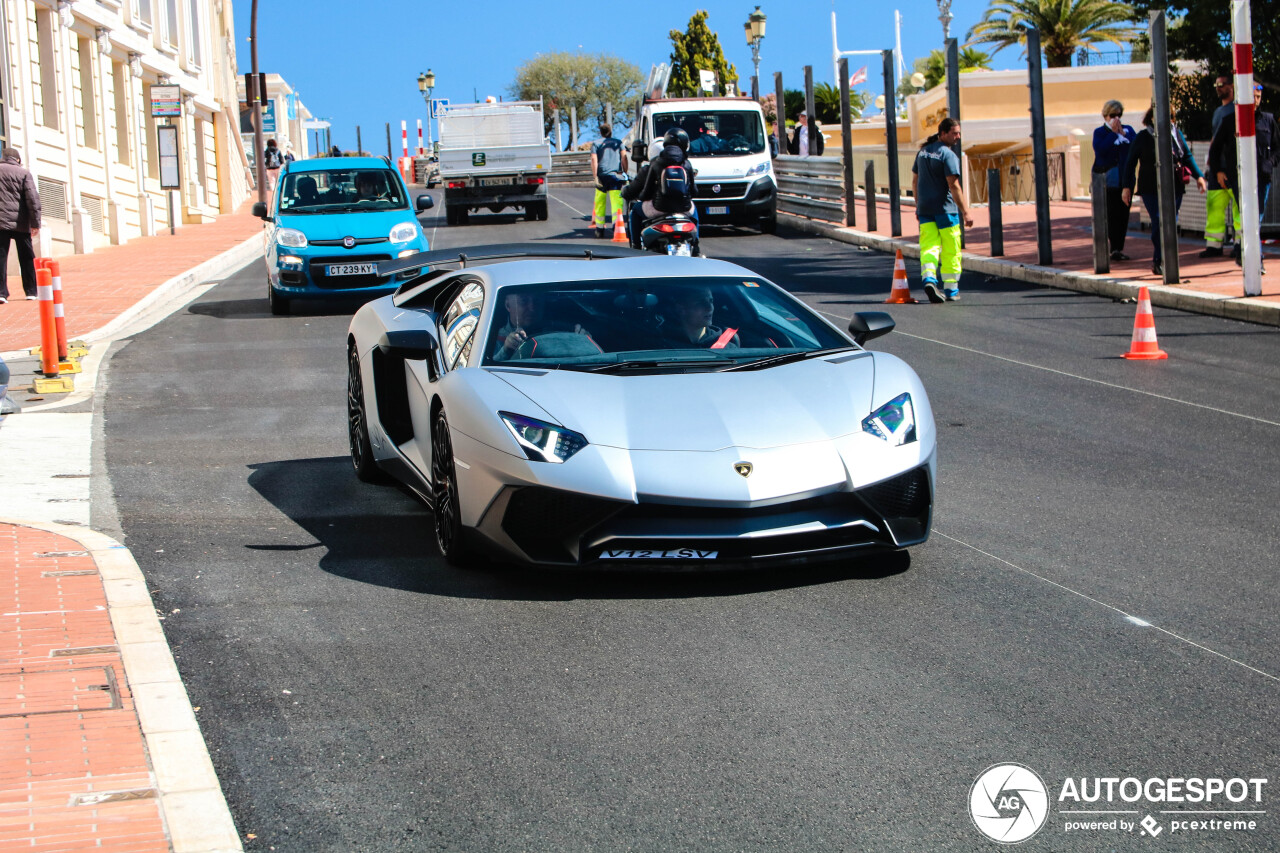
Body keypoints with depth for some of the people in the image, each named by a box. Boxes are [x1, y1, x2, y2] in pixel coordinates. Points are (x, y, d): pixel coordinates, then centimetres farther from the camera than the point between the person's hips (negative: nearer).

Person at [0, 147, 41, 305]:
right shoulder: (24, 173, 2)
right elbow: (32, 198, -4)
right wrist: (35, 223, -3)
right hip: (21, 222, 0)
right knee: (27, 258, 11)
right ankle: (31, 291, 16)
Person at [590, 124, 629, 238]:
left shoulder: (596, 144, 10)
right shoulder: (618, 142, 14)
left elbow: (594, 159, -3)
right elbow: (624, 157, 5)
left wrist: (595, 176, -7)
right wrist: (625, 173, 9)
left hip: (602, 175, 0)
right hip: (616, 175, 0)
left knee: (600, 203, 12)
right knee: (616, 202, -9)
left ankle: (599, 229, 18)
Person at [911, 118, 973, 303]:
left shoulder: (923, 152, 11)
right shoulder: (948, 155, -12)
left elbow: (915, 181, 17)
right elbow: (953, 186, -17)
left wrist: (918, 205, 27)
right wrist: (965, 211, -15)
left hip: (925, 209, 6)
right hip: (945, 209, -6)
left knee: (928, 246, 2)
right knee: (951, 251, 4)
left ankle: (929, 278, -22)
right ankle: (951, 290, 9)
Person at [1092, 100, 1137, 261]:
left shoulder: (1128, 130, 12)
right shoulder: (1100, 132, 2)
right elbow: (1100, 149, -17)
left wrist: (1123, 134, -9)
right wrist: (1113, 132, -13)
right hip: (1107, 180, -3)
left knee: (1123, 214, 2)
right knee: (1111, 214, -8)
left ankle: (1119, 248, 9)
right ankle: (1115, 249, -6)